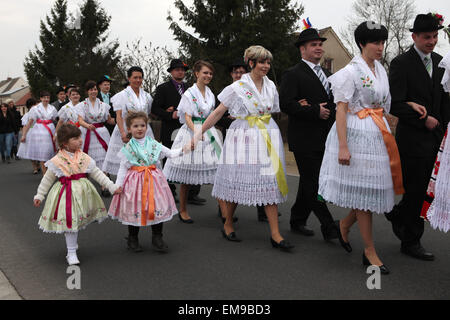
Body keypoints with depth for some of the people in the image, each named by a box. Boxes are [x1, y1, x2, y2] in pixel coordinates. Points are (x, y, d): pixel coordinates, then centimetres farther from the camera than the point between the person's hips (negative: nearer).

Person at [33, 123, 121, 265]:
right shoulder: (57, 161, -9)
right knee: (70, 221, -4)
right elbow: (47, 179, 2)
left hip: (82, 192, 4)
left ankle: (72, 245, 35)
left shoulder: (84, 158, 0)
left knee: (77, 221, 15)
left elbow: (97, 173, 4)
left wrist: (112, 186, -1)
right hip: (66, 193, -4)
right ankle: (71, 253, 8)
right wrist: (39, 196, 4)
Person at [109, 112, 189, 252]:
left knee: (158, 207, 2)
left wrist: (182, 150, -11)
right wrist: (118, 185, -7)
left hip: (153, 180, 2)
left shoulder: (153, 144, 5)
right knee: (134, 209, 4)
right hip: (135, 182, -2)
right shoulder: (128, 148, -1)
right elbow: (123, 168, 0)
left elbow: (170, 153, 6)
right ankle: (133, 239, 23)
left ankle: (157, 238, 17)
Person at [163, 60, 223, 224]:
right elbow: (187, 118, -12)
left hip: (209, 132, 6)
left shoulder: (210, 93, 13)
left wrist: (208, 131, 13)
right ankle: (183, 210, 13)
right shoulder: (189, 93, -6)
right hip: (191, 132, -6)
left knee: (216, 172, -2)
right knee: (186, 177, 1)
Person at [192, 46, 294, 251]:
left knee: (270, 182, 0)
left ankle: (275, 234, 1)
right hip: (244, 138, -4)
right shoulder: (237, 87, -4)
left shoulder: (270, 86, 11)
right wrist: (200, 133, -6)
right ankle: (228, 225, 21)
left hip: (267, 138, 4)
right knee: (237, 181, 0)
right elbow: (218, 112, -3)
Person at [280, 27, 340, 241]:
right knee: (313, 184, -5)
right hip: (305, 140, -7)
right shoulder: (293, 75, -5)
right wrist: (315, 112, -17)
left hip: (324, 140, 7)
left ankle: (297, 221, 24)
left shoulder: (327, 74, 19)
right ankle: (329, 228, -2)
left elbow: (334, 103, 16)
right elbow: (285, 105, -15)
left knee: (309, 183, 13)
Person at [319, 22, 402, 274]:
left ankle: (345, 225, 34)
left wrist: (386, 133, 14)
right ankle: (370, 252, 8)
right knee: (364, 190, -2)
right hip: (357, 134, -8)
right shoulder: (351, 72, -10)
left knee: (376, 186, 9)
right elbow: (341, 110, -14)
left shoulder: (381, 69, 13)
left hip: (379, 134, 8)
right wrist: (343, 147, -19)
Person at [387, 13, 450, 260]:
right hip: (412, 138, -6)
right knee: (415, 191, 0)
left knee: (422, 190, 11)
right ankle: (411, 242, 14)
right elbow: (395, 105, -15)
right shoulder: (401, 64, -9)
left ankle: (396, 214, 37)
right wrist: (423, 119, -13)